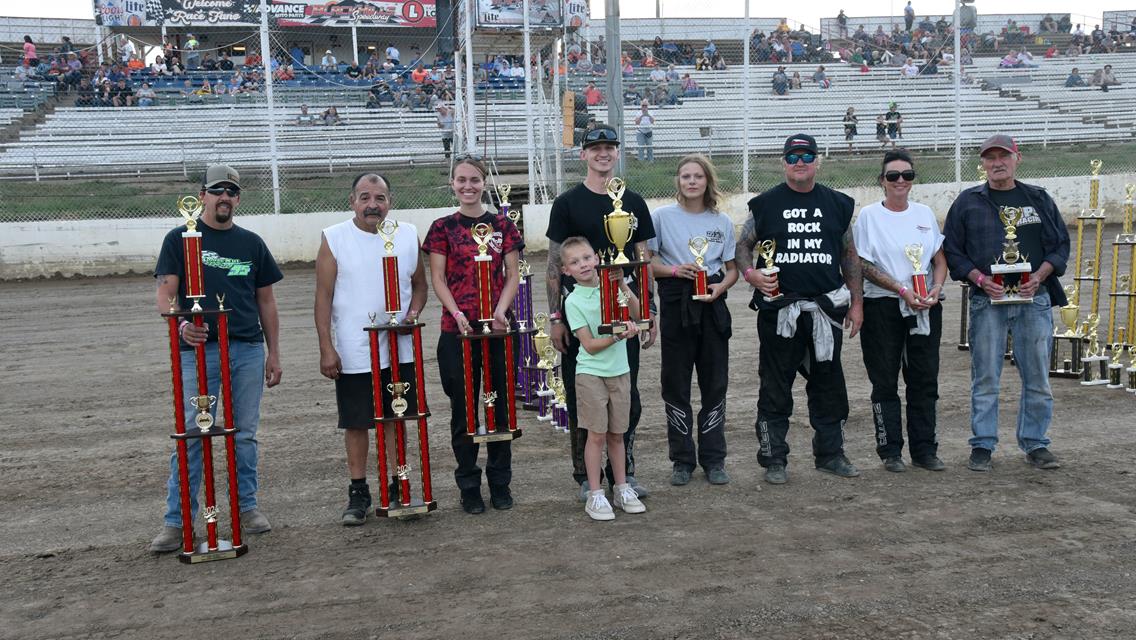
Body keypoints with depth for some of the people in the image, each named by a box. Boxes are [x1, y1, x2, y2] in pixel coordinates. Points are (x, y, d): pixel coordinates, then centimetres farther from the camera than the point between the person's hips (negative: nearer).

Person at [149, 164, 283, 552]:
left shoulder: (252, 243, 13)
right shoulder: (180, 239, 4)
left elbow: (266, 301, 16)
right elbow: (164, 294, -3)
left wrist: (273, 353, 12)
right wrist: (180, 323, -24)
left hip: (249, 349, 3)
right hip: (199, 349, -3)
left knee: (245, 433, 10)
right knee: (190, 434, -4)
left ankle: (247, 506, 21)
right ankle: (177, 520, 2)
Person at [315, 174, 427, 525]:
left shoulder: (408, 235, 4)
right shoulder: (334, 238, -4)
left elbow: (419, 284, 14)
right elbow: (324, 296, -3)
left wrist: (413, 313, -7)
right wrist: (326, 348, -8)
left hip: (399, 349, 2)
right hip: (352, 352, -2)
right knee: (356, 423, 6)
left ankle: (399, 487, 23)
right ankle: (358, 492, 19)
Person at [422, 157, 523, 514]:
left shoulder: (502, 226, 6)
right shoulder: (443, 228, 3)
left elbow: (512, 274, 4)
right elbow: (438, 278, -1)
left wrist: (501, 310, -12)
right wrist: (457, 314, -16)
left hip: (497, 328, 1)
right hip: (458, 330, -1)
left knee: (500, 404, 8)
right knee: (463, 408, 6)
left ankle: (500, 482, 21)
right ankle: (469, 487, 17)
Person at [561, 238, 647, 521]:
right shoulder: (573, 301, -8)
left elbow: (637, 315, -8)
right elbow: (590, 346, -13)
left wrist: (623, 287, -16)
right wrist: (618, 336, -24)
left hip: (620, 371, 4)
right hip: (591, 373, -3)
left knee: (616, 434, 12)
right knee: (597, 434, -2)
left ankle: (621, 488, 23)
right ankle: (595, 494, 7)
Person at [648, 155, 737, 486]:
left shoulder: (722, 221, 8)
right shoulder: (662, 216, 0)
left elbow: (732, 269, 13)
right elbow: (646, 262, 0)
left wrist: (721, 287, -8)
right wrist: (676, 270, -16)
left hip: (712, 304, 2)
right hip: (676, 304, -2)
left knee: (715, 382, 5)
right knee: (676, 384, 3)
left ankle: (713, 459, 16)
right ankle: (682, 460, 15)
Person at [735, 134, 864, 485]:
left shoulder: (837, 204, 11)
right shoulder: (765, 204, 3)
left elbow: (850, 255, 14)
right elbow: (742, 247, 7)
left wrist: (856, 302, 10)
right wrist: (751, 273, -13)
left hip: (826, 308, 3)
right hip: (778, 308, -2)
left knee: (828, 383, 10)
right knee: (775, 387, 3)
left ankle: (830, 453, 23)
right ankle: (774, 459, 11)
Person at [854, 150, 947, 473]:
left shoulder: (925, 213, 10)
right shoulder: (868, 215, -2)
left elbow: (940, 259, 12)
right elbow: (863, 265, -8)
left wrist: (936, 289, -8)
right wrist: (902, 290, -16)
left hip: (925, 308, 4)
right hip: (883, 307, -3)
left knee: (925, 380, 5)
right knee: (885, 382, 2)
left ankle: (924, 450, 14)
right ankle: (890, 451, 10)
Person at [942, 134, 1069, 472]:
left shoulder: (1039, 199, 12)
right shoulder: (968, 202, 6)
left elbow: (1061, 244, 12)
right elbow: (952, 250, 5)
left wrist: (1039, 276, -6)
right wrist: (980, 279, -10)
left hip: (1033, 299, 2)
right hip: (987, 301, -2)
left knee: (1037, 377, 6)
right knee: (985, 379, 0)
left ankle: (1035, 443, 18)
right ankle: (982, 446, 9)